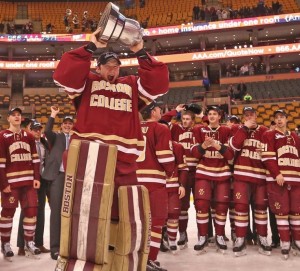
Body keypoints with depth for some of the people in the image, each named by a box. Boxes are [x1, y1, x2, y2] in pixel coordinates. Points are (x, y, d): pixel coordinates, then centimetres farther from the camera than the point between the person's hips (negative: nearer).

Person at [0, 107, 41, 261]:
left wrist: (36, 178, 3)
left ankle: (29, 243, 19)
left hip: (28, 181, 5)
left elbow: (35, 159, 12)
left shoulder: (29, 137, 11)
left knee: (31, 210, 6)